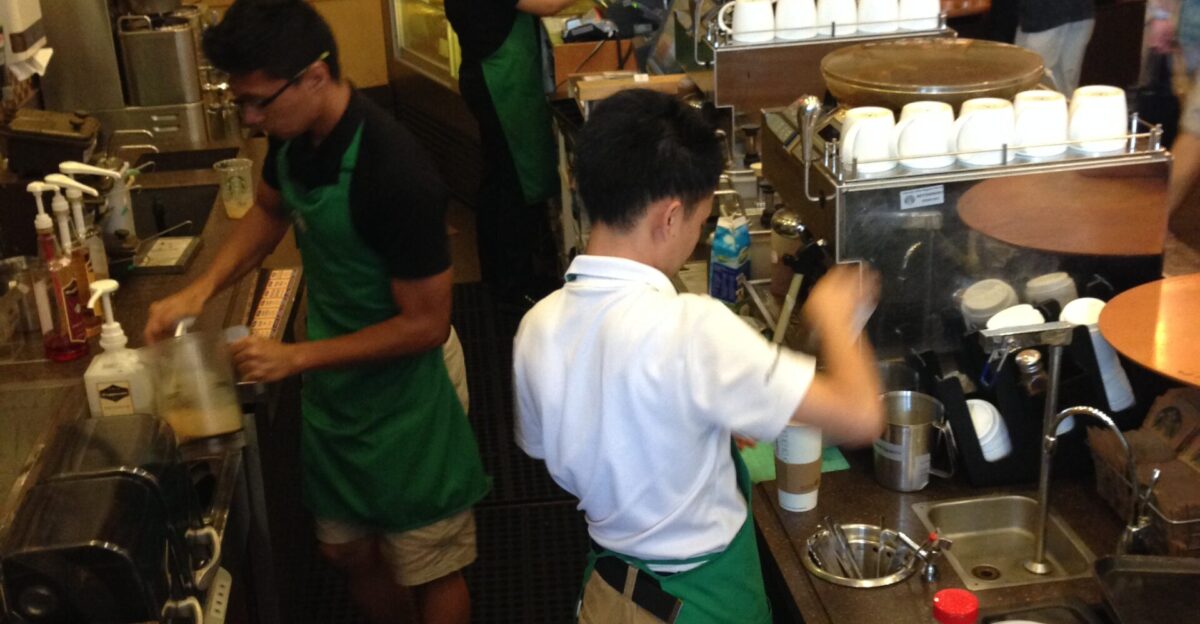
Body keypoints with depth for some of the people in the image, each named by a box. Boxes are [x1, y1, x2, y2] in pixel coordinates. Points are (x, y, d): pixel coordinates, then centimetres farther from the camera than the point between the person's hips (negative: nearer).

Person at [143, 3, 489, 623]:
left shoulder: (394, 173, -31)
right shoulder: (293, 136, -7)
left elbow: (426, 324, -25)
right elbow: (269, 210, 15)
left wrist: (295, 357, -21)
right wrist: (201, 288, 1)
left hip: (401, 404, -7)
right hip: (333, 392, 7)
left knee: (428, 573, 11)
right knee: (351, 552, 22)